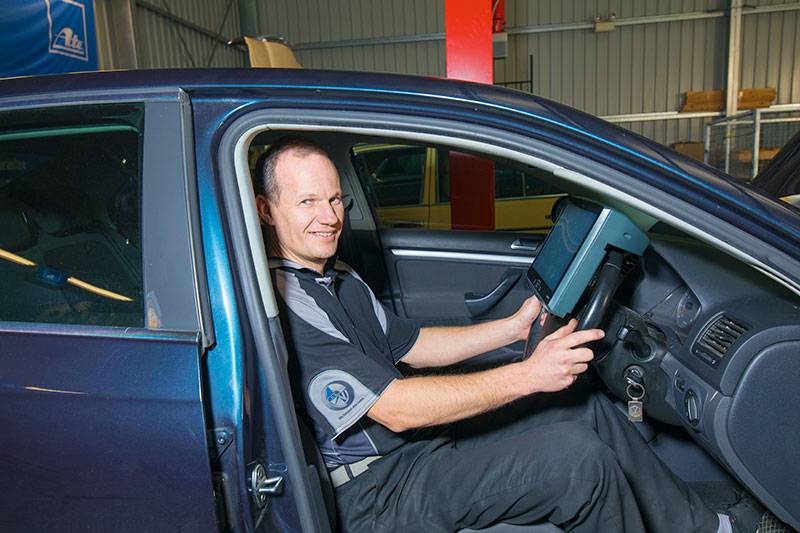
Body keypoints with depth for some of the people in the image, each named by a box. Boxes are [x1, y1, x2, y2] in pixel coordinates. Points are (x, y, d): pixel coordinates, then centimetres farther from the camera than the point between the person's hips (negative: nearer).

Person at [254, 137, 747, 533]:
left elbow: (410, 347, 14)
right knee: (578, 454, -20)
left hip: (417, 440, 9)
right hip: (376, 493, -9)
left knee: (588, 409, 3)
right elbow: (393, 409, -27)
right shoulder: (280, 304, -23)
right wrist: (526, 375, -26)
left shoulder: (340, 279, 11)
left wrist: (515, 327, 6)